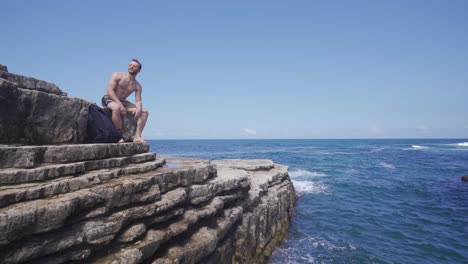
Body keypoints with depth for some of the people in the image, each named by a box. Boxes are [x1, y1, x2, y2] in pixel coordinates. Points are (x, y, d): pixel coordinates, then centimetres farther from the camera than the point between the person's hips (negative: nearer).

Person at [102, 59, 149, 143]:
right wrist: (120, 104, -28)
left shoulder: (137, 86, 6)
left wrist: (139, 109, -27)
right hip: (109, 99, -5)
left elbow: (138, 101, -2)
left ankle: (137, 136, -20)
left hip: (122, 102, 5)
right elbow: (109, 90, -16)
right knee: (117, 107, -42)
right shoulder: (118, 75, -6)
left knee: (144, 112, -9)